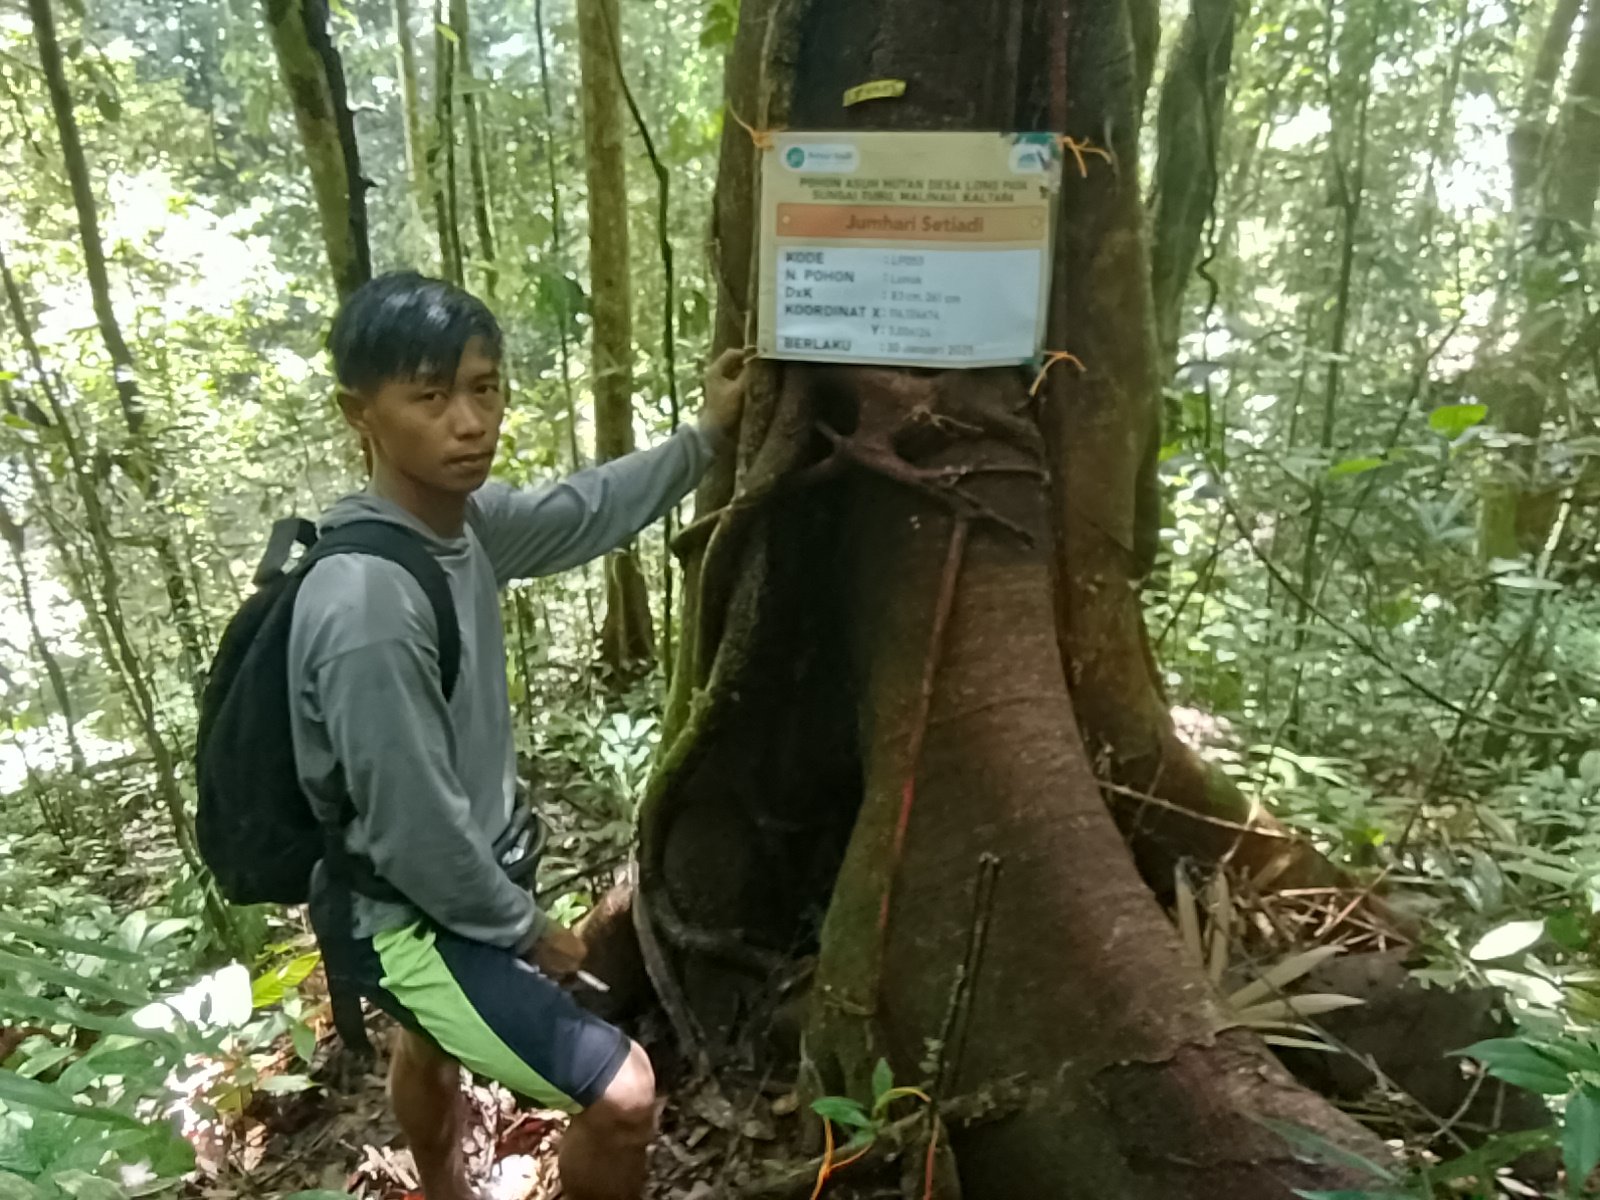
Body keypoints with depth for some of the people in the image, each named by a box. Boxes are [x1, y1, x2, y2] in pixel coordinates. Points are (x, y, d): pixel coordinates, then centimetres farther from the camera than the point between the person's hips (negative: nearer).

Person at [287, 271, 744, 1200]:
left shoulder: (462, 516, -10)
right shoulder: (370, 608, -35)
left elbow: (584, 513, 9)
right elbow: (416, 834, -28)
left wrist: (704, 437, 14)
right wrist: (528, 929, -12)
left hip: (448, 888, 9)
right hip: (404, 913, -9)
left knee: (432, 1048, 34)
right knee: (624, 1096, -8)